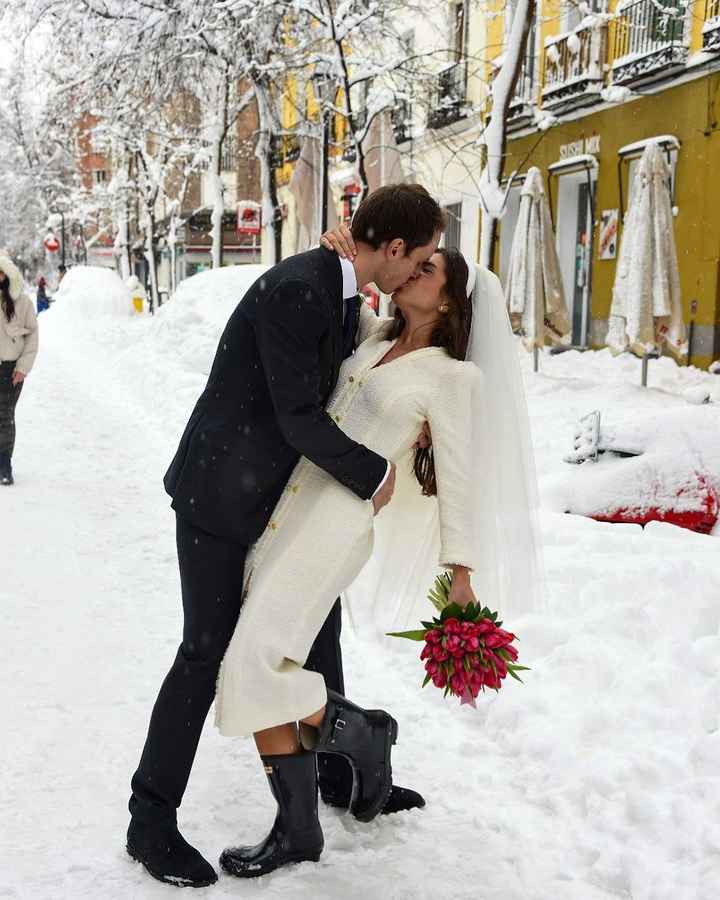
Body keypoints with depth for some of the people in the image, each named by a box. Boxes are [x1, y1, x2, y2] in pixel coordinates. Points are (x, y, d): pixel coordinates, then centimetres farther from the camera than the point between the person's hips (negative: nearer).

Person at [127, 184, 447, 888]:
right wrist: (375, 475, -15)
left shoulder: (346, 295, 4)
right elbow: (299, 417, -26)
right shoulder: (295, 291, -26)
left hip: (280, 492, 9)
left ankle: (341, 771, 36)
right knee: (208, 651, -4)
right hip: (220, 494, -9)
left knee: (317, 622, 17)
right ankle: (152, 821, 10)